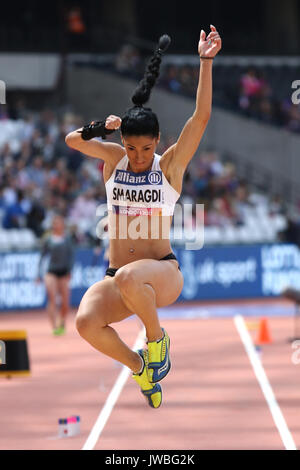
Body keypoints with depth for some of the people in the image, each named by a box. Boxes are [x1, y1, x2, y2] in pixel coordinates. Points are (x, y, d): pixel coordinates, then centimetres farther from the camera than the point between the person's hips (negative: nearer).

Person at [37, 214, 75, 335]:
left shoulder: (67, 238, 3)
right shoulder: (48, 239, 3)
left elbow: (71, 255, 3)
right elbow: (42, 256, 8)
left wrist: (69, 270, -9)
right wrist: (39, 274, 6)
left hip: (64, 272, 1)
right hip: (51, 272, -1)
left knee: (65, 302, 3)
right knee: (52, 300, -14)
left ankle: (62, 324, 28)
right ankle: (54, 327, -18)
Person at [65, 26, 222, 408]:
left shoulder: (170, 165, -1)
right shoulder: (114, 158, 9)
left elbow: (201, 117, -9)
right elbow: (73, 140, 11)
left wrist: (206, 62, -17)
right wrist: (101, 128, -7)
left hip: (163, 275, -4)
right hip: (118, 279, 4)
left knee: (129, 278, -40)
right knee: (86, 323, -27)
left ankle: (156, 338, -9)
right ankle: (138, 366, 3)